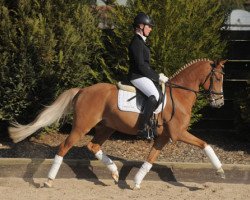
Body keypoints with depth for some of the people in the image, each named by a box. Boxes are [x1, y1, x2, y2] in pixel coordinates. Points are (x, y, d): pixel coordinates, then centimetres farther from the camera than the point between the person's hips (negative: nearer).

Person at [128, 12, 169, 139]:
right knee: (154, 96, -30)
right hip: (137, 77, -11)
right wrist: (158, 77, -15)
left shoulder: (140, 41, 18)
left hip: (143, 75, 11)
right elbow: (141, 66, -20)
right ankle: (142, 128, -32)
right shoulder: (136, 42, -14)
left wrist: (157, 76, 12)